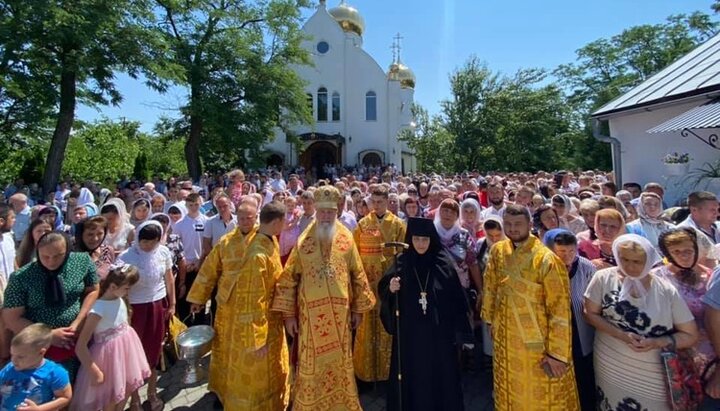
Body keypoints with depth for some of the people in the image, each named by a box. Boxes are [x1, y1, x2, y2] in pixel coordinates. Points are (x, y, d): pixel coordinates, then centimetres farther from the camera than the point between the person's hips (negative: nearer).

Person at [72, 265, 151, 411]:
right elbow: (80, 347, -23)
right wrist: (95, 372, -20)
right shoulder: (98, 309, -27)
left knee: (125, 394, 22)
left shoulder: (120, 300, -5)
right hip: (111, 355, -7)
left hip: (126, 350, 7)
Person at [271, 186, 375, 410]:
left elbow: (358, 274, 5)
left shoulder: (346, 238, 0)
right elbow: (289, 278, -1)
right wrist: (289, 314, -3)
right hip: (311, 312, -1)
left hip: (339, 311, 1)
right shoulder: (304, 241, -4)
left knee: (340, 361, 15)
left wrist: (358, 308, 5)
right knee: (312, 363, 10)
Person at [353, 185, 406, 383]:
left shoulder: (397, 224, 2)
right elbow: (355, 253, 3)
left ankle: (387, 368, 27)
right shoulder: (363, 224, 3)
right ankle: (366, 368, 24)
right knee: (367, 326, 7)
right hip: (367, 280, 0)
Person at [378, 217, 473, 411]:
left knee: (441, 376, 12)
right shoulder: (401, 263, -3)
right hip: (409, 333, 1)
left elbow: (456, 299, -3)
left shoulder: (444, 263, -6)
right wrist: (390, 289, -21)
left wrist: (459, 332, -3)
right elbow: (383, 290, 1)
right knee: (412, 377, 10)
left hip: (439, 333, 0)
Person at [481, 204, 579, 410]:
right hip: (505, 339, 5)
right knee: (511, 392, 23)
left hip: (538, 342, -4)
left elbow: (560, 310, -18)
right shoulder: (498, 251, -4)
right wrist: (491, 319, 13)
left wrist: (557, 353, -16)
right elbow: (491, 286, 10)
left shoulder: (546, 259, -21)